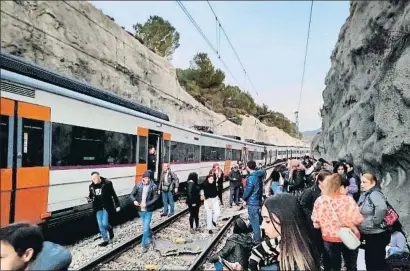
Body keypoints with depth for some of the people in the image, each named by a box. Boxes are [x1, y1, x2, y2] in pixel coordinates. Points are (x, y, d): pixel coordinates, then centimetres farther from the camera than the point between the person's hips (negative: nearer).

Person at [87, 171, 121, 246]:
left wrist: (117, 205, -8)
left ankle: (110, 229, 25)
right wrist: (89, 199, -12)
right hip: (98, 207, 4)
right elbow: (90, 195, 13)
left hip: (107, 206, -4)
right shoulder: (91, 186, -1)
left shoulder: (107, 183, -14)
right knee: (100, 225, 5)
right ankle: (105, 240, 21)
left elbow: (114, 194, -8)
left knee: (104, 223, -9)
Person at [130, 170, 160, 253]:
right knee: (146, 226, 23)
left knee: (145, 228, -5)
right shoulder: (138, 185, -4)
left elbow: (156, 198, -15)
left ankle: (145, 245, 8)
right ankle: (150, 238, 47)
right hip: (140, 210, 4)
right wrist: (134, 200, -20)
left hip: (148, 210, -4)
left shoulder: (153, 186, -12)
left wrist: (146, 204, -23)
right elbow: (131, 194, 1)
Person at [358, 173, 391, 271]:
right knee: (370, 260, 21)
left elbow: (382, 209, -38)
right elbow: (361, 213, 17)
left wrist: (374, 222, -28)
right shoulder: (364, 195, 9)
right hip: (369, 234, 9)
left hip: (377, 235, -9)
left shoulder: (375, 194, -20)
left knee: (376, 263, 4)